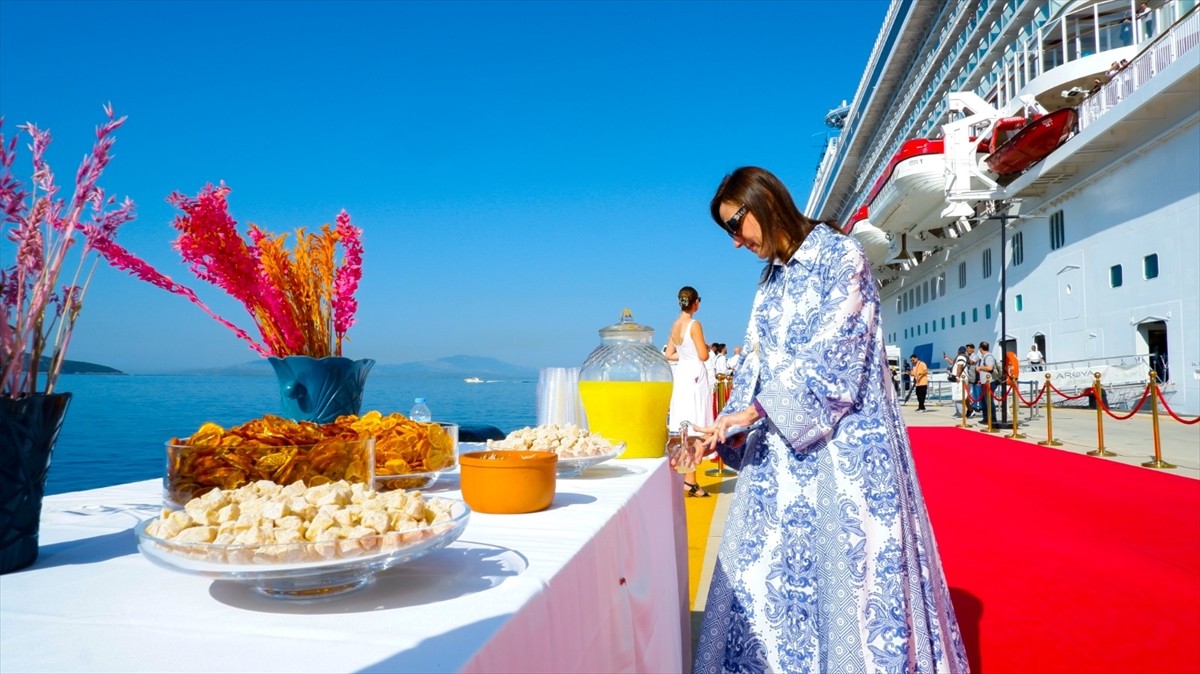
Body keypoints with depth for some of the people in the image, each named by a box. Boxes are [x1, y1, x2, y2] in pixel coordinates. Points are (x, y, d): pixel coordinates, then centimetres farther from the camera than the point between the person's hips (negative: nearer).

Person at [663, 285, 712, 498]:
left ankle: (685, 476, 18)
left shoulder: (675, 325, 9)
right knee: (694, 428, -5)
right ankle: (690, 479, -4)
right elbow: (703, 355, -15)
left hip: (682, 375, 8)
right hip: (695, 376, -8)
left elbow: (669, 355, 13)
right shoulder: (694, 325, -14)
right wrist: (706, 348, 4)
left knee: (683, 428, 12)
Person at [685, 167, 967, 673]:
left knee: (846, 569, 0)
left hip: (843, 443, -7)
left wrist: (754, 409, -18)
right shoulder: (772, 279, 14)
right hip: (781, 450, 7)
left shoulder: (839, 256, -7)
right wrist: (723, 431, 3)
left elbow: (833, 355, -17)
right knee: (769, 570, 6)